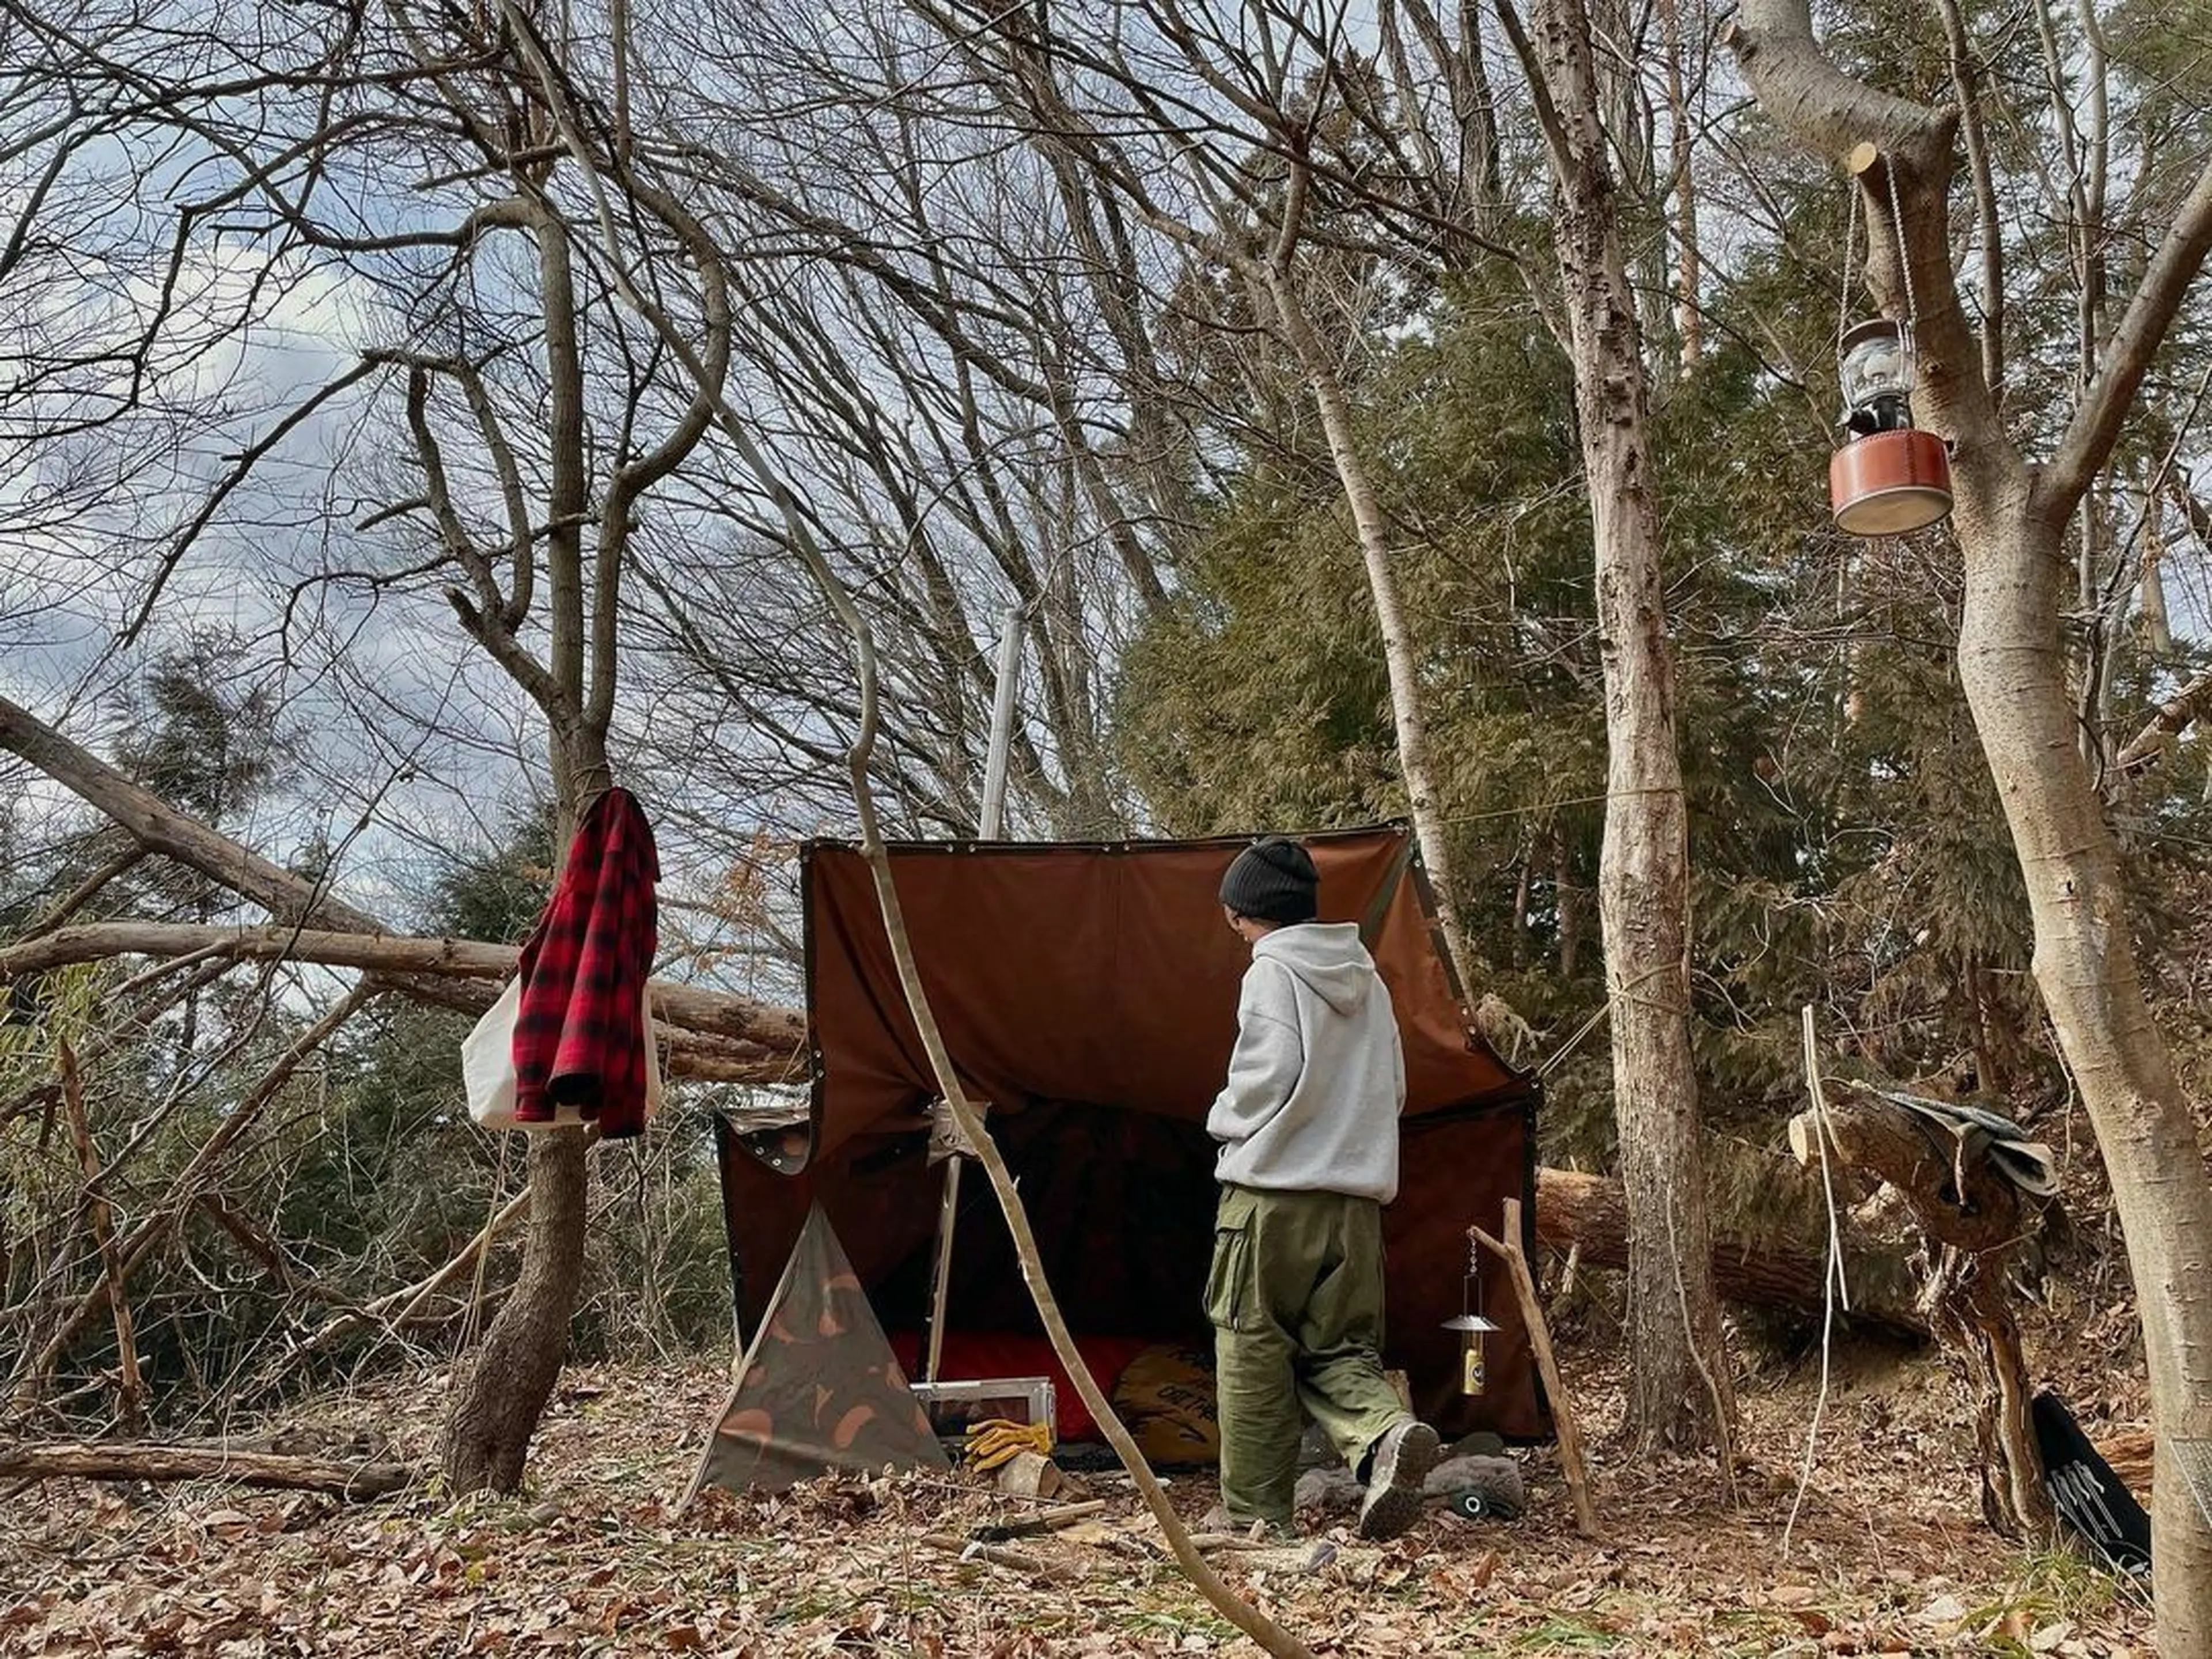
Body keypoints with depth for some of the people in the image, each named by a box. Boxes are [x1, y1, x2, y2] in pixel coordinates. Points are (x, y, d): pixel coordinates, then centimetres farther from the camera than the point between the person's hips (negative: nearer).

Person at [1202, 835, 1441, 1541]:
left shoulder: (1274, 972, -7)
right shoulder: (1366, 978, 15)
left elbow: (1272, 1078, -17)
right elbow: (1393, 1088, 17)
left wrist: (1225, 1119, 1)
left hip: (1274, 1191, -6)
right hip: (1357, 1197, 7)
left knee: (1253, 1350, 4)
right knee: (1338, 1348, 12)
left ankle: (1254, 1512, 8)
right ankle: (1388, 1432, -16)